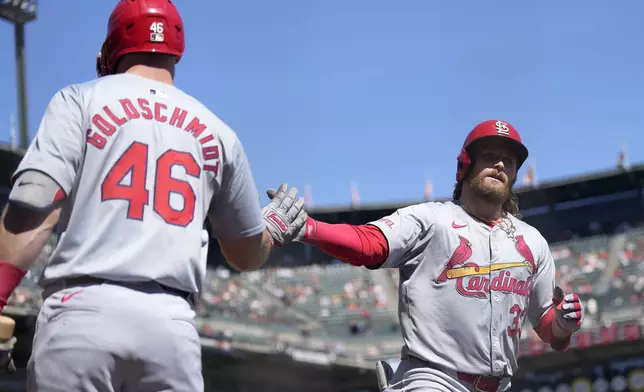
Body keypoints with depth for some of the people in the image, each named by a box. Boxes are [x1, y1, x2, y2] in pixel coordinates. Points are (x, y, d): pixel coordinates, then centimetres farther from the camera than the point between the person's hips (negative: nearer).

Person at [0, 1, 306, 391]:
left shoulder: (80, 100, 8)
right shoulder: (217, 133, 18)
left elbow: (34, 205, -7)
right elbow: (247, 255, 26)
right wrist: (273, 229, 47)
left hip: (82, 312, -2)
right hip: (173, 325, 3)